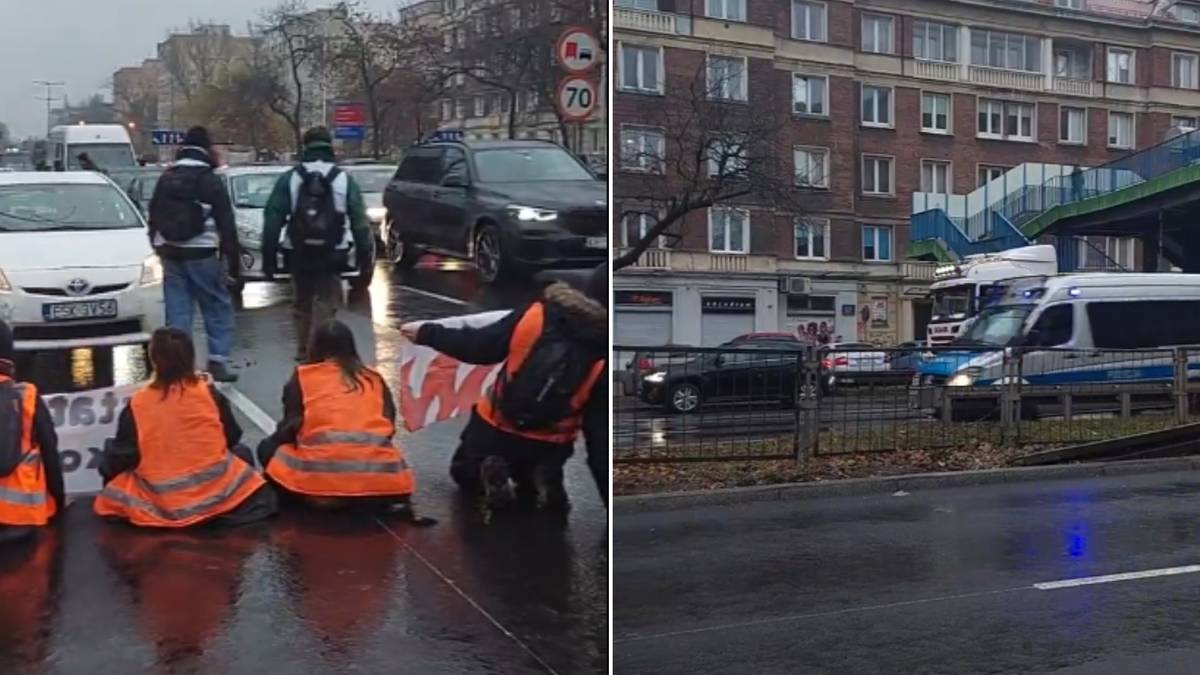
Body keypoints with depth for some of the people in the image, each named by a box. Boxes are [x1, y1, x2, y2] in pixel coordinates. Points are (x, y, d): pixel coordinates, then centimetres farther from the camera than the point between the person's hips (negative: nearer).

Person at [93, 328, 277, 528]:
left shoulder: (137, 404, -8)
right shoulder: (208, 392, -5)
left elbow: (120, 458, -4)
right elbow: (233, 437, 5)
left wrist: (107, 463, 19)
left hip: (161, 503, -1)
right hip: (216, 491, 1)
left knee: (109, 465, 23)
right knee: (242, 453, 31)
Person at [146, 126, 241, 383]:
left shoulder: (165, 179, 10)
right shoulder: (210, 181, -5)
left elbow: (153, 219, 17)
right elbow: (226, 226, -7)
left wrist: (159, 249, 26)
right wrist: (233, 264, -4)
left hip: (171, 253, 5)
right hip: (201, 254, -5)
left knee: (177, 312, 7)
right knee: (218, 308, 5)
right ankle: (217, 362, -1)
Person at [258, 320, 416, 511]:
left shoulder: (302, 376, 11)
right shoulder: (374, 379, 18)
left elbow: (290, 428, 8)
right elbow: (389, 427, 16)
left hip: (321, 473, -2)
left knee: (269, 448, 26)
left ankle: (317, 495, 7)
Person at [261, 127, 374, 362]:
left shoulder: (289, 179, 1)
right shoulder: (344, 180, 0)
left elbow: (272, 220, -2)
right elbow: (360, 223, -2)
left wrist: (268, 257, 2)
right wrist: (365, 260, 2)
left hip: (298, 255, 1)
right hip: (331, 256, -1)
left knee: (301, 305, 18)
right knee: (325, 305, 3)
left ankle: (304, 351, 24)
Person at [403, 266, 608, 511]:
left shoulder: (535, 315, -15)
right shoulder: (603, 357, -16)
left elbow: (477, 346, -8)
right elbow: (600, 429, -13)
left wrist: (428, 334, 7)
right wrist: (608, 491, -4)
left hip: (494, 429, 0)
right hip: (546, 447, 0)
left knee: (465, 473, 29)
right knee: (535, 489, 32)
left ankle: (489, 472, -4)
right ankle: (540, 481, -3)